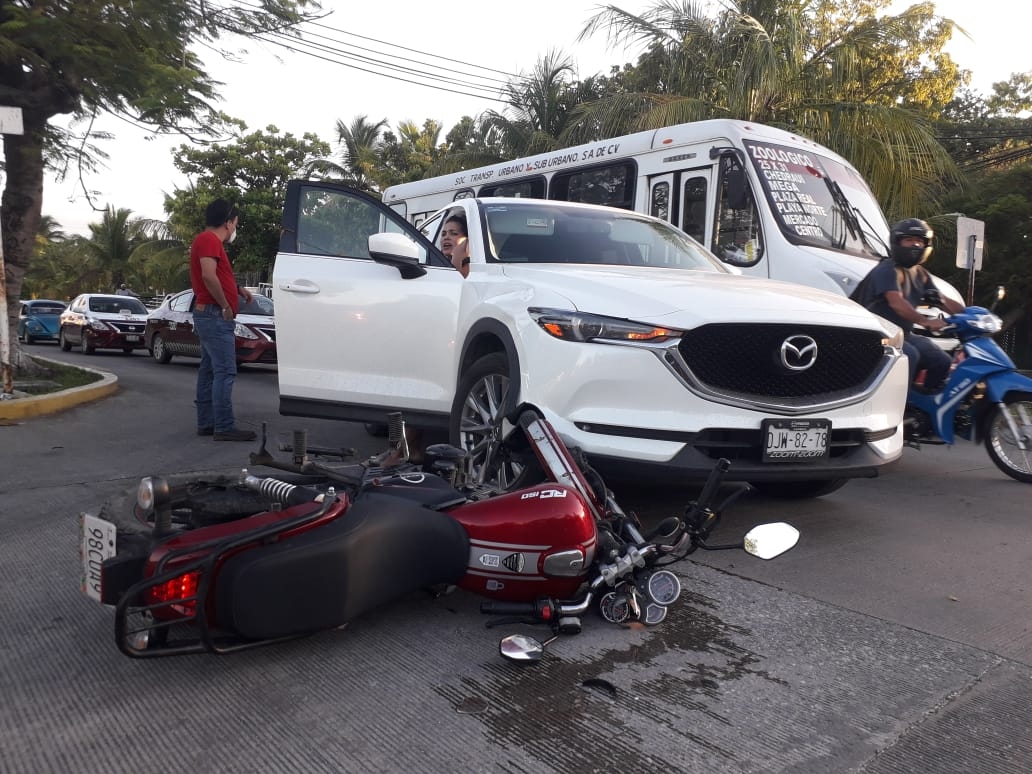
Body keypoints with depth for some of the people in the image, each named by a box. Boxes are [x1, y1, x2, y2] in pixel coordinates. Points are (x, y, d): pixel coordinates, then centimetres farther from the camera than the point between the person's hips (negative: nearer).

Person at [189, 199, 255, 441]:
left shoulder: (207, 240, 20)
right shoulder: (209, 240, -13)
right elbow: (209, 276, -27)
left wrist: (237, 289, 13)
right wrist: (225, 306, -19)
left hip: (208, 315, 11)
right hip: (215, 315, -11)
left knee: (209, 371, 11)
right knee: (225, 372, -11)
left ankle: (206, 423, 16)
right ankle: (224, 427, -11)